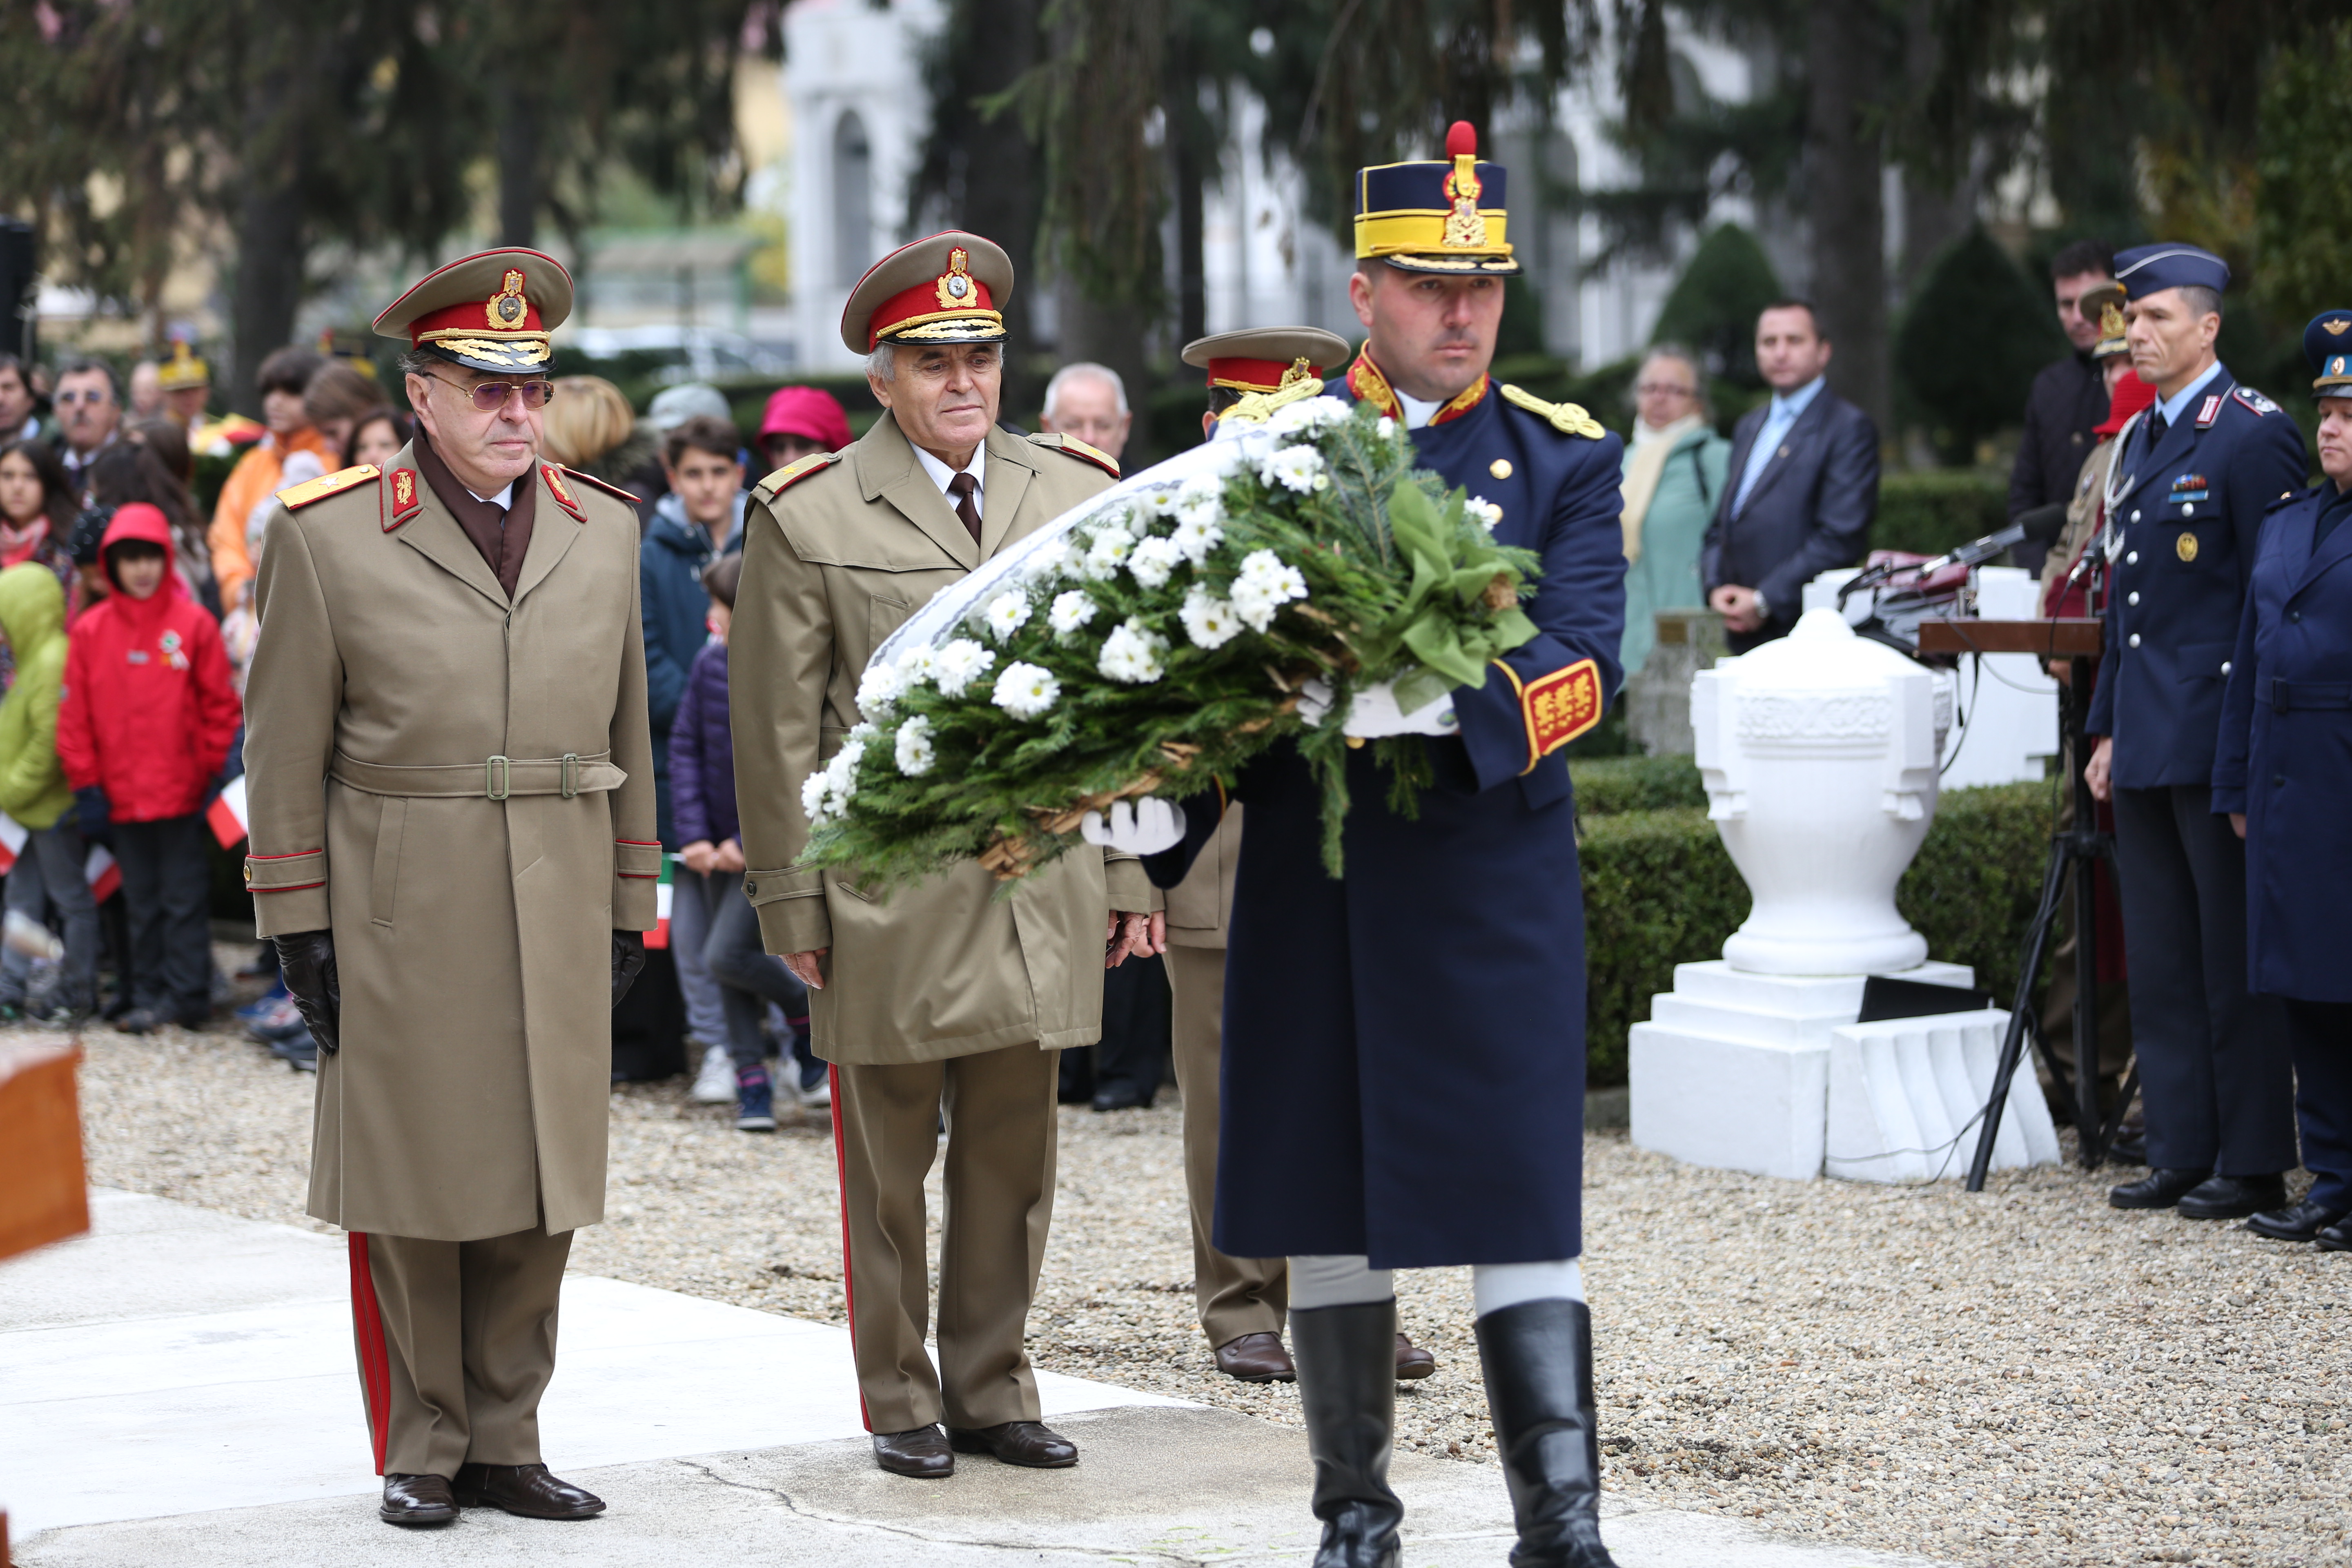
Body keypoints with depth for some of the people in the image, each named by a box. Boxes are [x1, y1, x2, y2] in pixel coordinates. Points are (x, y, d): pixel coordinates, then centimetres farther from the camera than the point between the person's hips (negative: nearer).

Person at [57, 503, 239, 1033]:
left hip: (182, 791, -3)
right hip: (121, 796, 3)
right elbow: (75, 713, 5)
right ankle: (152, 993, 17)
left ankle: (185, 993, 5)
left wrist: (214, 775, -2)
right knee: (142, 902, 10)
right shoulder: (91, 630, 3)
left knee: (185, 897, 1)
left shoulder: (194, 624, -4)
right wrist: (86, 784, 1)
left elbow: (220, 705, 0)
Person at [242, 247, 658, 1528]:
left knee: (541, 1192, 6)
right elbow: (285, 754, -2)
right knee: (411, 1194, 2)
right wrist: (301, 930, -5)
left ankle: (503, 1445, 16)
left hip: (558, 928, 3)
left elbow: (625, 737, 13)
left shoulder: (604, 533, 7)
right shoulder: (325, 537, -4)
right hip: (399, 926, -3)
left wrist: (628, 915, 11)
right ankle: (422, 1454, 13)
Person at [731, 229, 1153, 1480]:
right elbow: (778, 732, -1)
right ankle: (900, 1403, 15)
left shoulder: (1080, 498, 10)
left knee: (1013, 1160, 9)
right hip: (887, 898, -3)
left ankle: (989, 1389, 20)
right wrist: (791, 904, -3)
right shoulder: (809, 518, -1)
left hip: (1042, 893, 3)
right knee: (888, 1165, 5)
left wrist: (1129, 877, 8)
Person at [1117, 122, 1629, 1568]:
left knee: (1521, 1193, -6)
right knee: (1328, 1193, 8)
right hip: (1311, 885, 2)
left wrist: (1435, 697, -27)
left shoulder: (1564, 459, 4)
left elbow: (1587, 662, -10)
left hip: (1492, 876, -2)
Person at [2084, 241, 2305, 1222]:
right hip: (2147, 750, 8)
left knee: (2236, 959, -2)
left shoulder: (2254, 435, -10)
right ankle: (2182, 1154, 17)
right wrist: (2107, 728, 16)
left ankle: (2254, 1164, 4)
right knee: (2161, 959, 10)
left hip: (2218, 740, -8)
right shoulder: (2138, 440, 16)